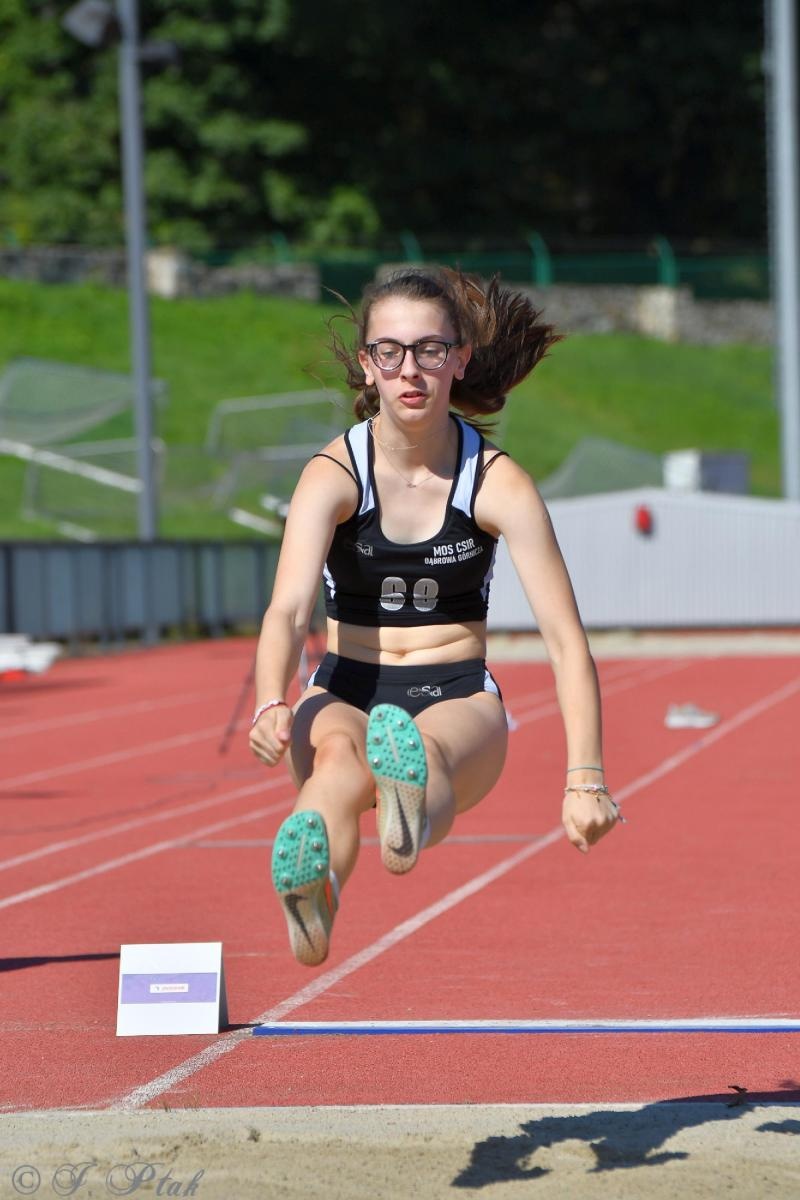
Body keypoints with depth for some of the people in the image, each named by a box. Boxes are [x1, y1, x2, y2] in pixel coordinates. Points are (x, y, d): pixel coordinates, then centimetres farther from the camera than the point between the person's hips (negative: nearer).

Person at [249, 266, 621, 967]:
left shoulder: (498, 484, -8)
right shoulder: (333, 476, -9)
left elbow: (565, 638, -12)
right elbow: (289, 607, -25)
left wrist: (585, 779, -23)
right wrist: (272, 706, -46)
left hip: (459, 703, 0)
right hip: (347, 695, 0)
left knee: (428, 751, -39)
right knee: (341, 759, -38)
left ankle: (410, 826, -76)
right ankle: (310, 908, -70)